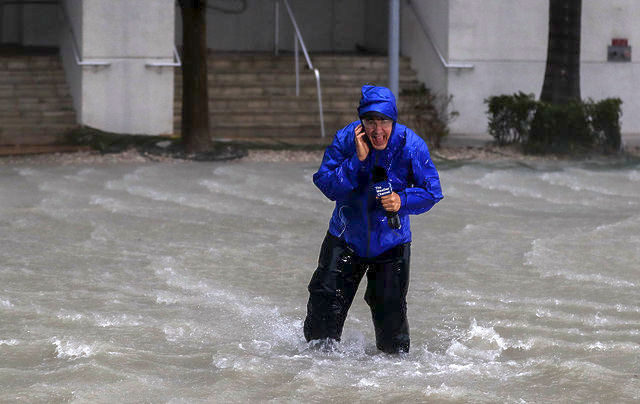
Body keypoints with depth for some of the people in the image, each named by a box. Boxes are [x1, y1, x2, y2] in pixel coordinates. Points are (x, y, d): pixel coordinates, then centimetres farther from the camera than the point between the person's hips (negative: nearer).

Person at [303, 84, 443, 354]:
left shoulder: (411, 145, -17)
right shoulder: (345, 140, -16)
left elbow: (432, 191, -9)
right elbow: (327, 185, -20)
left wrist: (403, 202, -28)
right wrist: (357, 160, -31)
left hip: (391, 240, -1)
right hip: (346, 237, 1)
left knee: (390, 312, 0)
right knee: (325, 306, 2)